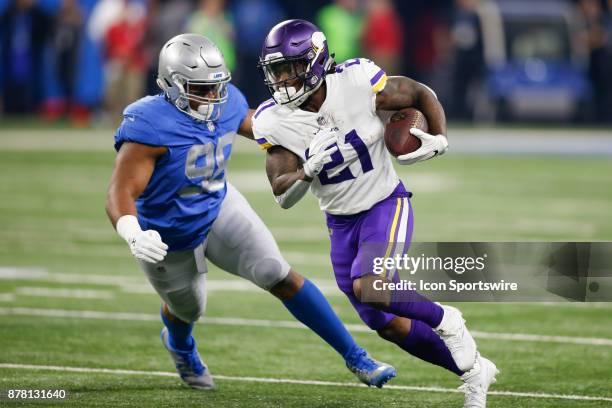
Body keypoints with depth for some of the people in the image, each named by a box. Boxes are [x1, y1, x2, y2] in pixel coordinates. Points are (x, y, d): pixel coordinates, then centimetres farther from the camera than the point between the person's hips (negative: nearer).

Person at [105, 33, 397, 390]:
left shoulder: (226, 104, -15)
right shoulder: (151, 128, -35)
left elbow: (254, 124, 9)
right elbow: (122, 193, -41)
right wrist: (133, 234, -60)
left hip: (219, 209, 4)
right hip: (169, 237, -4)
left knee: (281, 277, -11)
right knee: (188, 309, 21)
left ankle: (355, 357, -3)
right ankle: (181, 347, 61)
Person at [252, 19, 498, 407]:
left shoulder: (358, 83, -20)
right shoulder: (274, 122, -13)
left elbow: (422, 95, -3)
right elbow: (284, 196, -15)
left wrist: (439, 138, -19)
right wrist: (310, 169, -35)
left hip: (386, 205, -4)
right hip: (341, 223, 4)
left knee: (367, 288, -29)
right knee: (388, 325, 6)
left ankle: (445, 321, -1)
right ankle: (474, 370, 26)